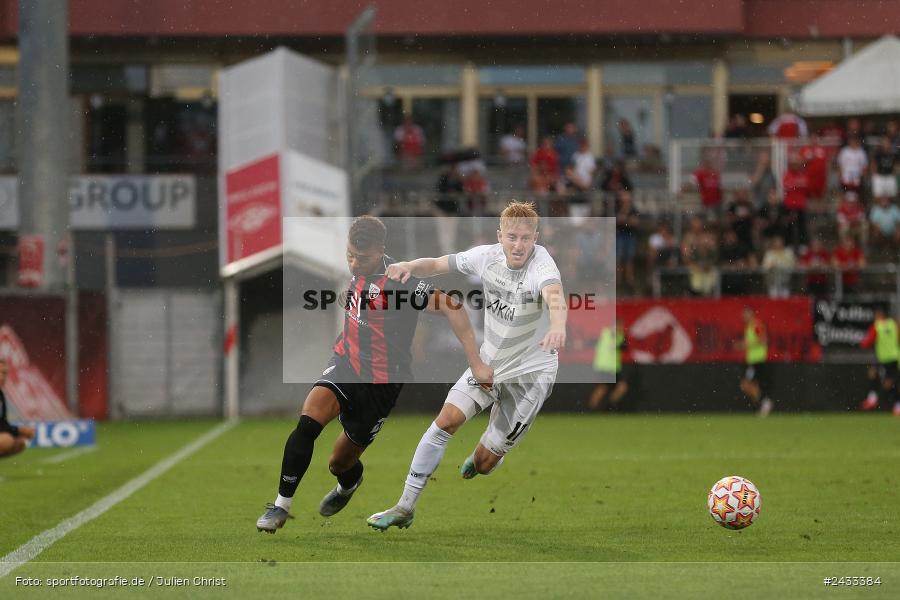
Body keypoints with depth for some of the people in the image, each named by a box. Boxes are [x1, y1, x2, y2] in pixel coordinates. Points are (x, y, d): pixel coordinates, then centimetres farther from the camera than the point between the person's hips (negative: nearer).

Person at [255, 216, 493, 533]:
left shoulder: (399, 278, -23)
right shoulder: (357, 270, 1)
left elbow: (449, 306, -26)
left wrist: (476, 363, -28)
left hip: (380, 383, -5)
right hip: (345, 365, 5)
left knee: (340, 464, 8)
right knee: (308, 421, -25)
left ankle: (349, 483, 48)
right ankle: (281, 506, -17)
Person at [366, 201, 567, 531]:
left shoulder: (541, 266, -29)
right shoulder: (487, 256, -11)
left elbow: (554, 296, -51)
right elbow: (437, 264, 0)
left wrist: (558, 326, -73)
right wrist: (410, 266, -22)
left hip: (531, 373, -5)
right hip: (489, 361, 5)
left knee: (484, 463, -1)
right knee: (446, 421, -11)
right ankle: (405, 507, -1)